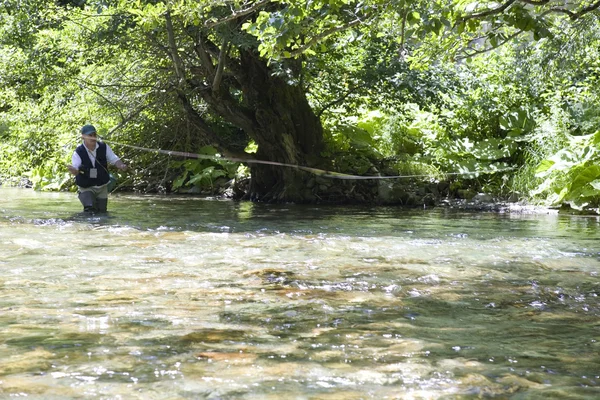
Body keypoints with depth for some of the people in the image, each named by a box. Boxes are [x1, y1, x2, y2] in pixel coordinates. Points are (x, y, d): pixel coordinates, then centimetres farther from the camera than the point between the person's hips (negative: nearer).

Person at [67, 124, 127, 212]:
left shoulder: (104, 147, -9)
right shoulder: (78, 152, -17)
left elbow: (114, 159, -4)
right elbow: (76, 169, -27)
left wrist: (121, 166, -26)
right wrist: (73, 170, -53)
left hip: (102, 186, 3)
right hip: (86, 187, -3)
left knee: (102, 212, 10)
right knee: (91, 211, -22)